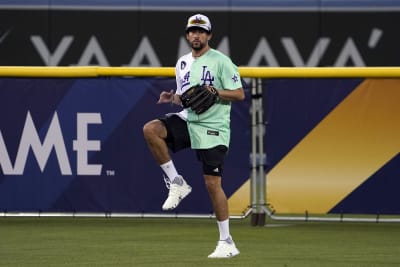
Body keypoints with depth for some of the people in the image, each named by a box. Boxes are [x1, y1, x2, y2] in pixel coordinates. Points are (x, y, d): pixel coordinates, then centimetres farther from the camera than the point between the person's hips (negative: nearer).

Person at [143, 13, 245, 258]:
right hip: (187, 120, 6)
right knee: (150, 129, -20)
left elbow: (239, 94, -9)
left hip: (213, 128, -6)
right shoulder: (183, 63, 14)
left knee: (213, 183, -8)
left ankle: (227, 242, 1)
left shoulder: (220, 61, -6)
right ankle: (177, 183, -8)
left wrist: (212, 92, -21)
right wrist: (172, 97, 2)